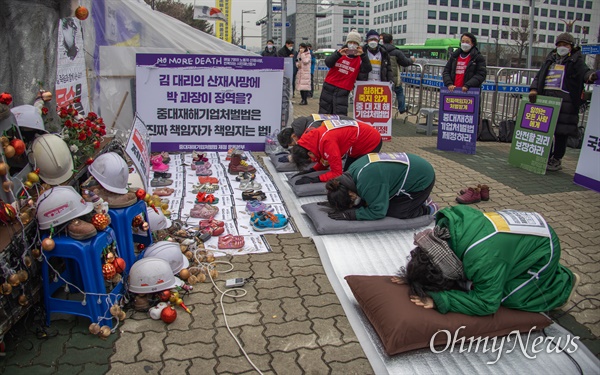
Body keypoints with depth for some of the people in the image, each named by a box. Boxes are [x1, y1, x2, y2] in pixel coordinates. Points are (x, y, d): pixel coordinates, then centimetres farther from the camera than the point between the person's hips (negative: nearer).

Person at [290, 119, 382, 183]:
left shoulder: (327, 141, -36)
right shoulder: (316, 135, -10)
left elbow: (337, 173, -32)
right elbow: (326, 160, 3)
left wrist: (314, 179, -32)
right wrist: (311, 170, -10)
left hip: (371, 142, -8)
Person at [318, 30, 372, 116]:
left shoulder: (359, 59, 4)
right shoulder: (339, 52, 7)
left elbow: (367, 69, -13)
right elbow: (328, 63, -8)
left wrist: (363, 55, -26)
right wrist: (339, 54, -25)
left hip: (343, 91, -2)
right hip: (329, 87, 2)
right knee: (324, 113, 9)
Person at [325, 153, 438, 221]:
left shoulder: (368, 184, -37)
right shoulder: (352, 171, -9)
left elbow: (378, 212, -30)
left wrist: (351, 214, -30)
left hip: (422, 181, -9)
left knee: (394, 213, -10)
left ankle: (427, 209, 11)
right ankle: (421, 199, 23)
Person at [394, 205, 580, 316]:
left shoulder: (483, 260, -44)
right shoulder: (447, 223, -23)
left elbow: (486, 303, -31)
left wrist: (438, 300, -37)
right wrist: (413, 276, -19)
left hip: (544, 247, -7)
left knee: (509, 296, -9)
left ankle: (563, 283, 15)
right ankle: (551, 272, 29)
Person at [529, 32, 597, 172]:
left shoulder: (576, 60, 7)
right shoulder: (551, 59, 21)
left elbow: (584, 71, -10)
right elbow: (539, 76, 18)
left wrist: (590, 76, -34)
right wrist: (533, 89, 0)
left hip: (564, 100, -5)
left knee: (561, 131, -2)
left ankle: (556, 160, 6)